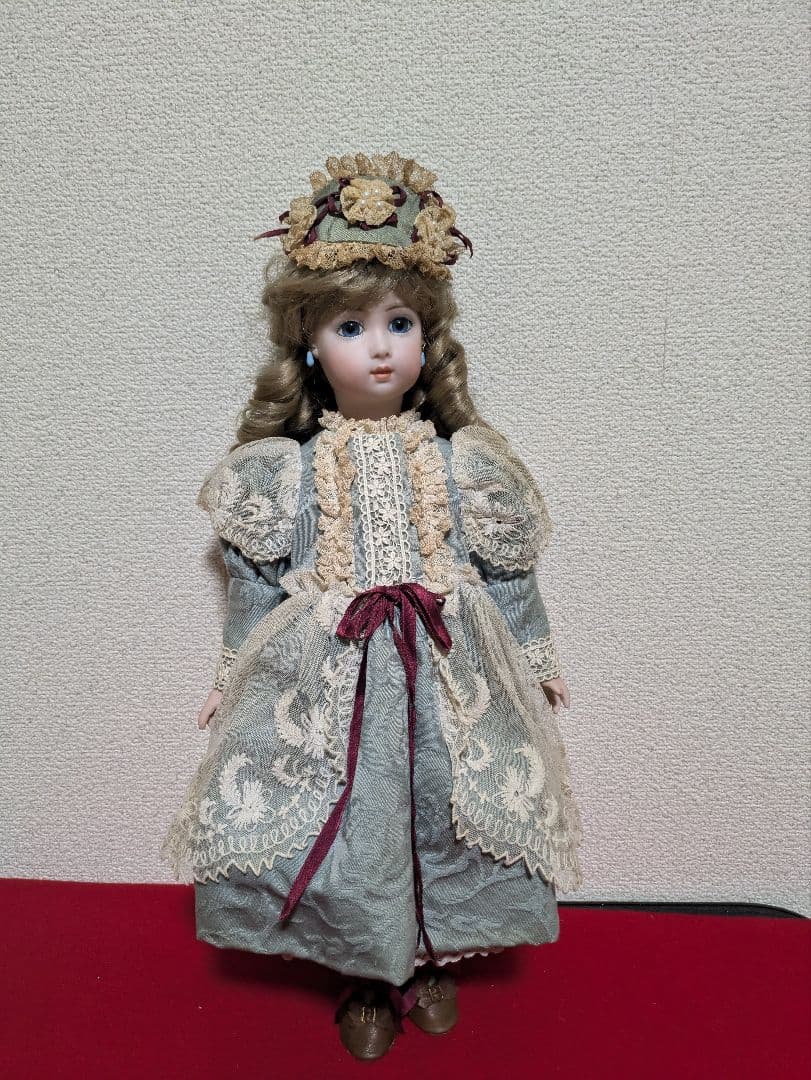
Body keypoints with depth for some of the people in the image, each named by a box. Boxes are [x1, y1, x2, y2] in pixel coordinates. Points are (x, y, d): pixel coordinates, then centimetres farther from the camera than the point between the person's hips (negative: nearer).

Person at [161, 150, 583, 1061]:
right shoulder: (285, 468, -5)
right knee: (344, 829, 9)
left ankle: (428, 959, 42)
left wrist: (536, 658, 11)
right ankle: (366, 980, 37)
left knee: (440, 820, 13)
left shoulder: (460, 462, -3)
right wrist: (236, 673, 8)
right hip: (326, 681, -1)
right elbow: (255, 581, 3)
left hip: (443, 677, 1)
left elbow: (508, 574, 5)